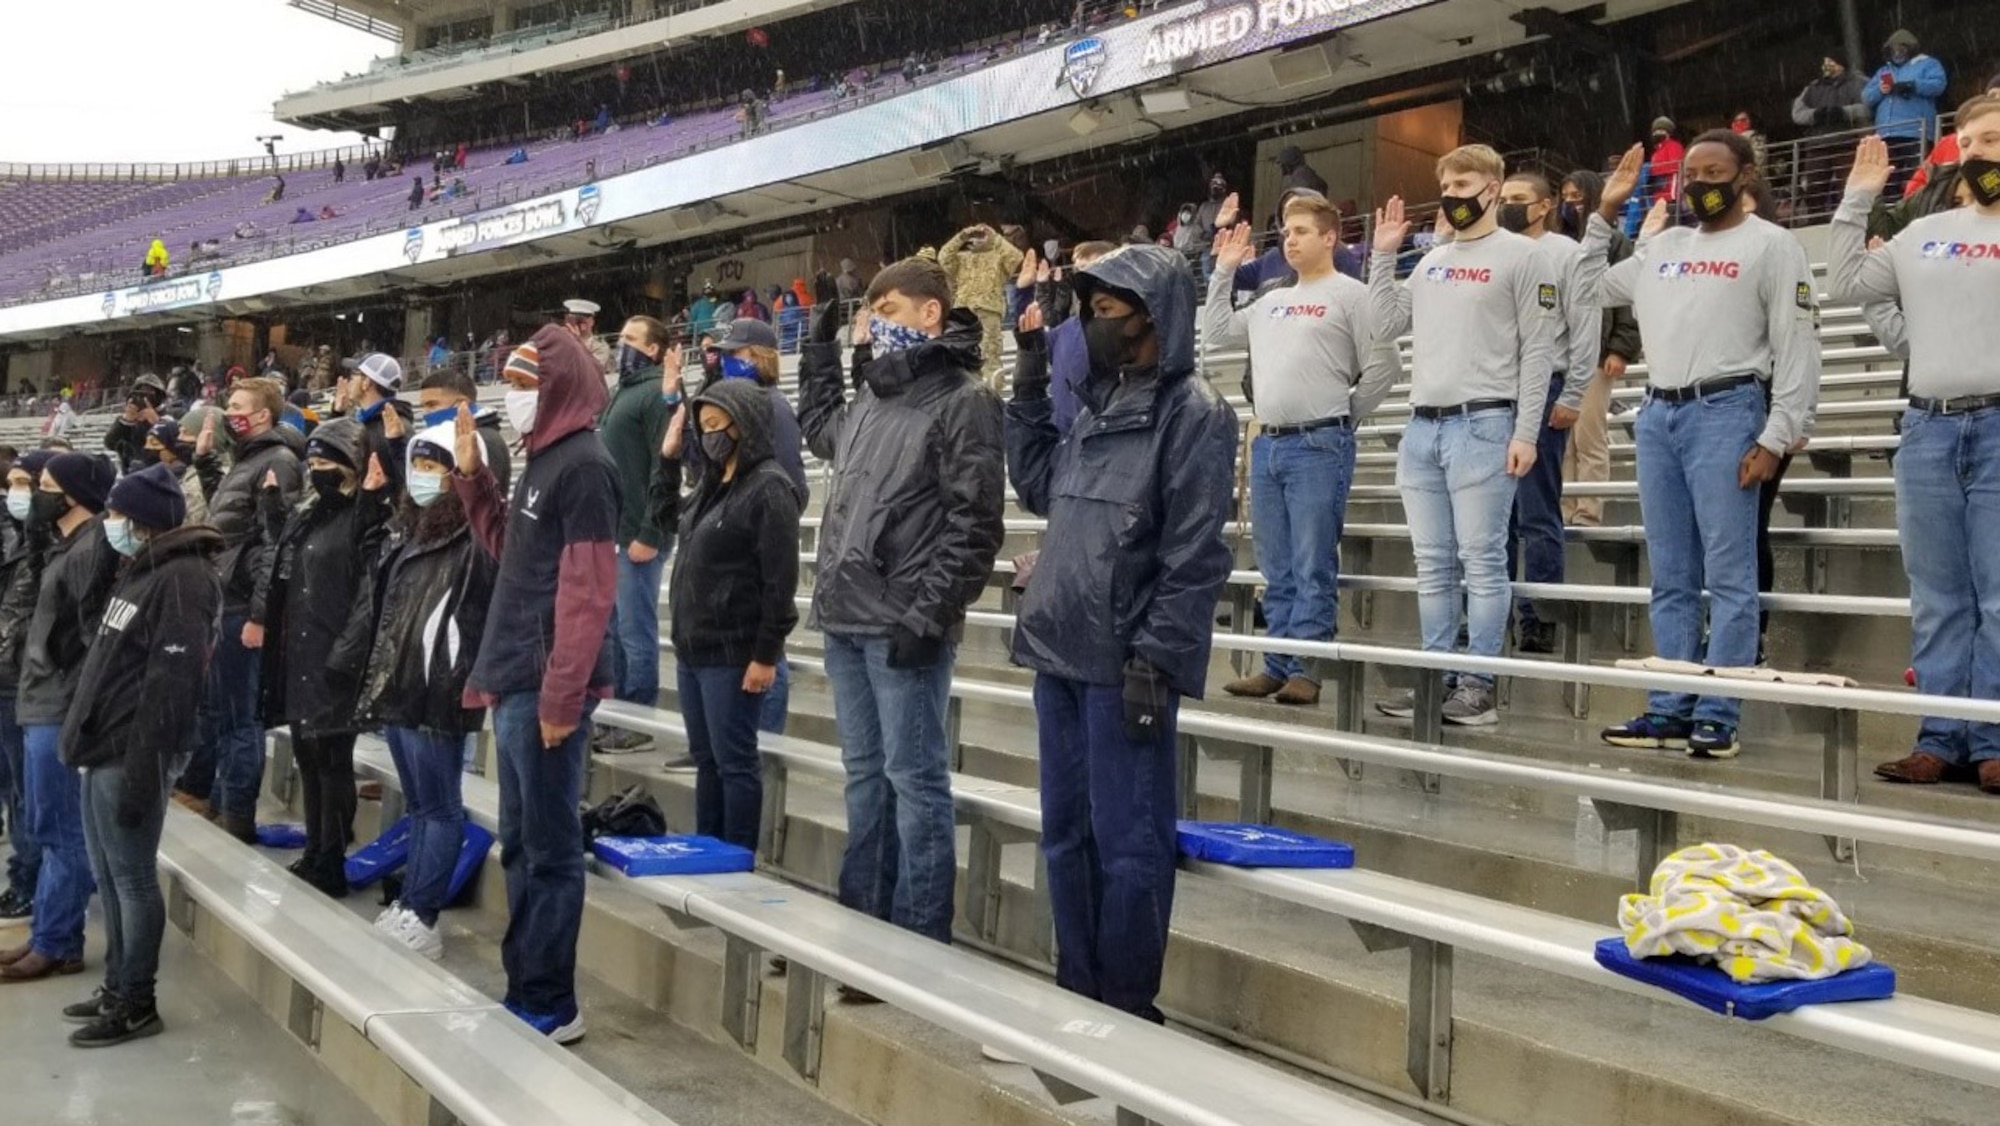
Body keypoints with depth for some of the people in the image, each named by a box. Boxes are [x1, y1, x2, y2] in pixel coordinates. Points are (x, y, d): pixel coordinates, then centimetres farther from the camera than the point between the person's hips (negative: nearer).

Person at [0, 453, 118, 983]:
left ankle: (56, 944, 5)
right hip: (43, 706, 10)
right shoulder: (68, 546, 15)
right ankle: (50, 935, 22)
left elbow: (97, 637, -18)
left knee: (62, 832, -2)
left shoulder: (91, 550, -15)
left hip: (61, 711, -10)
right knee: (52, 831, 14)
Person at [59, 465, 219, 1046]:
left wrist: (141, 769, -23)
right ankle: (117, 987, 25)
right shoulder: (141, 570, 16)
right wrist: (83, 736, 16)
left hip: (130, 753, -10)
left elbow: (170, 683, -20)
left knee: (133, 877, -2)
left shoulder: (183, 580, -15)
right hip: (102, 746, 10)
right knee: (108, 876, 15)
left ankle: (136, 1004, 7)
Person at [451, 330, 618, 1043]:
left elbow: (587, 589, -19)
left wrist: (562, 694, -22)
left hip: (546, 686, -10)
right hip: (515, 680, 10)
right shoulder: (541, 459, 16)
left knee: (550, 848, -2)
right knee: (520, 845, 15)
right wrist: (471, 473, 14)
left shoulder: (583, 464, -14)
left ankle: (551, 1004, 7)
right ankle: (525, 990, 24)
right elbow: (507, 549, 25)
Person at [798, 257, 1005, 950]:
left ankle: (921, 938, 4)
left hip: (903, 627, -8)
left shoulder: (963, 401, -8)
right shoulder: (870, 399, 16)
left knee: (913, 778, -3)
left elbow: (974, 524, -15)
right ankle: (862, 917, 24)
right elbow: (818, 429, 41)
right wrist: (822, 348, 34)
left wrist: (928, 617, -19)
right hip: (846, 621, 8)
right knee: (865, 775, 15)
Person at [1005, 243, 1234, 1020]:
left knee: (1127, 842, 0)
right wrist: (1029, 388, 19)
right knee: (1066, 834, 14)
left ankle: (1127, 1005, 12)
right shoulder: (1098, 403, 15)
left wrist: (1156, 659, -19)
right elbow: (1039, 488, 24)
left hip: (1124, 666, -8)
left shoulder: (1193, 413, -9)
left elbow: (1193, 555, -15)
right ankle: (1077, 992, 26)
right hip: (1060, 655, 8)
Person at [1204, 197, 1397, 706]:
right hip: (1267, 445, 7)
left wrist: (1341, 419, 0)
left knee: (1313, 568, -4)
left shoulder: (1350, 294, -2)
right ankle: (1278, 664, 17)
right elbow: (1218, 332, 28)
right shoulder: (1272, 301, 18)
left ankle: (1305, 669, -1)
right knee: (1276, 570, 11)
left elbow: (1383, 368, -6)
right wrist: (1224, 271, 23)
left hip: (1319, 447, -7)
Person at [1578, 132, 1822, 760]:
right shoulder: (1664, 246, 18)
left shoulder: (1772, 245, 0)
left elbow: (1798, 349, -6)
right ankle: (1671, 711, 13)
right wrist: (1604, 216, 21)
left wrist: (1777, 437, -13)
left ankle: (1717, 718, -3)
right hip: (1657, 414, 6)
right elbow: (1590, 290, 29)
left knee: (1728, 575, -5)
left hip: (1725, 412, -6)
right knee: (1671, 579, 8)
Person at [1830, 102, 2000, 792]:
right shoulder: (1924, 235, 17)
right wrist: (1857, 202, 16)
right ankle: (1942, 741, 13)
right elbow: (1847, 286, 18)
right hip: (1928, 429, 4)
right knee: (1937, 600, 7)